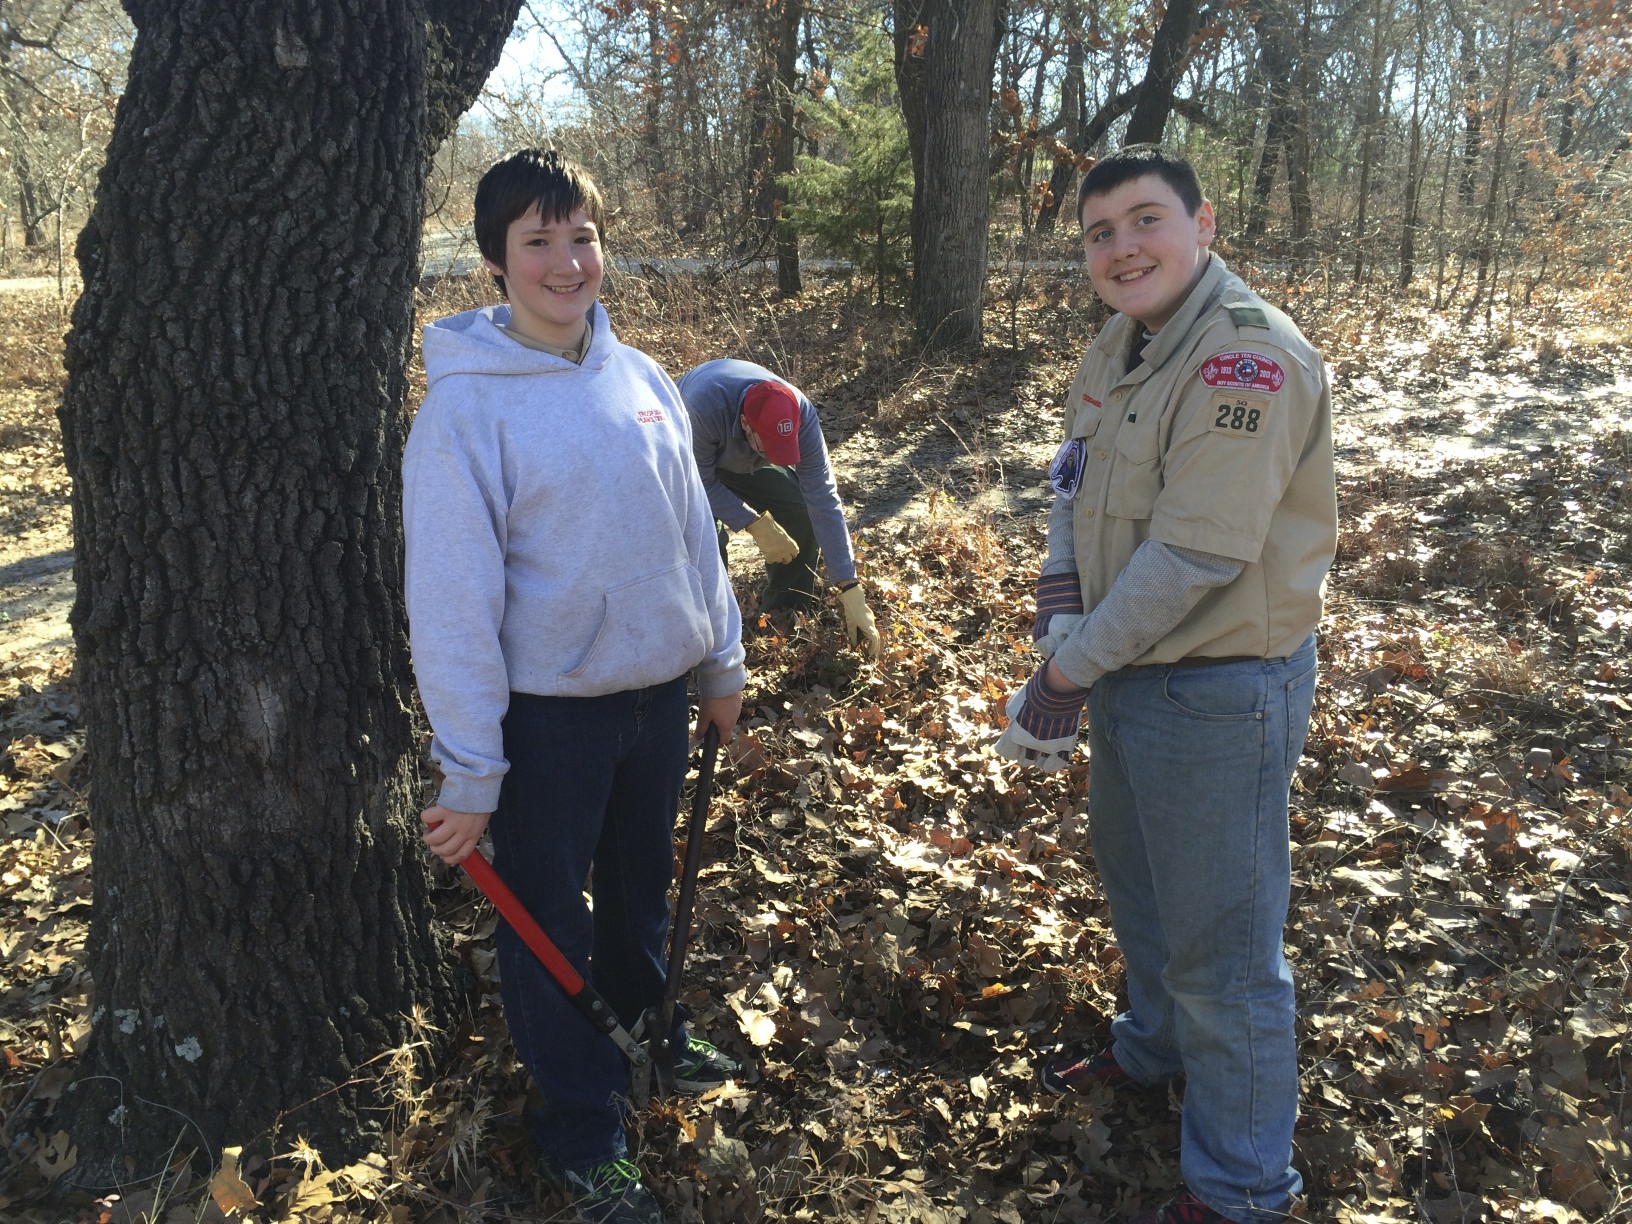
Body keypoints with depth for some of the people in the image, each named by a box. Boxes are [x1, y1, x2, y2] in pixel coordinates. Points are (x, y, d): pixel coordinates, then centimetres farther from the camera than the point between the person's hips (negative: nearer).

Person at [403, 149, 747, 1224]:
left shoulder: (641, 379, 2)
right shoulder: (466, 405, -15)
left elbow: (693, 533, 10)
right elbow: (451, 601, -17)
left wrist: (722, 662, 14)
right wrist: (469, 772, -17)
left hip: (657, 693, 5)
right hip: (547, 717, -5)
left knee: (643, 886, 23)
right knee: (549, 924, 10)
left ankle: (647, 1026, 49)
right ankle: (585, 1132, 29)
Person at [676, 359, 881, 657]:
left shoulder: (800, 413, -35)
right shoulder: (703, 406, -46)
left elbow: (822, 499, -33)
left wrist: (850, 590, -35)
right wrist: (756, 524, -36)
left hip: (748, 462, 3)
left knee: (802, 513, -15)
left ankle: (786, 616, 9)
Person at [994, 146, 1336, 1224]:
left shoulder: (1249, 356, -24)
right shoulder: (1122, 348, 7)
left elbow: (1193, 555, -28)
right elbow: (1075, 482, 9)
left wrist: (1066, 675, -20)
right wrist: (1061, 603, -9)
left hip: (1220, 686, -9)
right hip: (1128, 665, 9)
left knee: (1222, 943, 4)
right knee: (1136, 881, 28)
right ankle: (1156, 1043, 55)